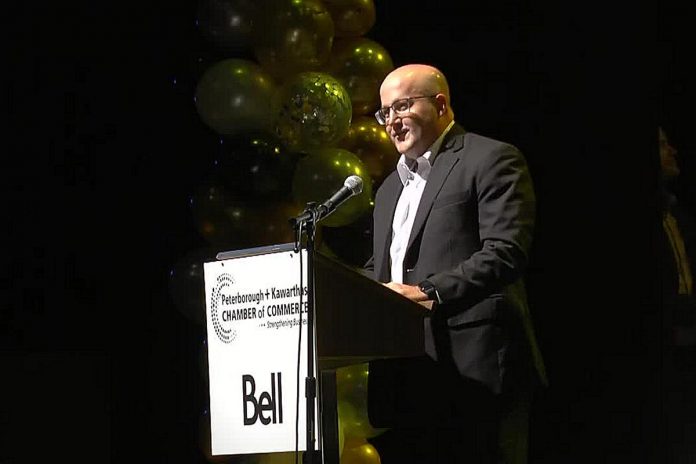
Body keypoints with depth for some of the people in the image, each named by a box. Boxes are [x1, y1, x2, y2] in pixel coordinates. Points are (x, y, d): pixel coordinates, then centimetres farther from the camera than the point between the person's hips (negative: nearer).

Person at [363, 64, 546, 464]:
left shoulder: (491, 160, -1)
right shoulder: (390, 189, 26)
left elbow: (506, 253, -13)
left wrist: (430, 294, -23)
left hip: (472, 370, -7)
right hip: (403, 379, 8)